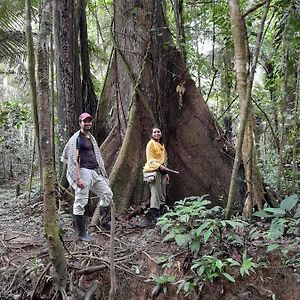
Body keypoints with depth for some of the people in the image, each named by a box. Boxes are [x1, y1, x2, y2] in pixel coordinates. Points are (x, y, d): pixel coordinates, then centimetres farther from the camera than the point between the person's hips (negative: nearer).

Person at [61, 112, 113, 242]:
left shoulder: (91, 137, 19)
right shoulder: (76, 138, -6)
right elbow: (75, 159, -14)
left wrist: (101, 172, 20)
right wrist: (78, 178, -22)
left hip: (95, 172, 9)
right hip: (83, 171, -9)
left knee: (107, 193, 12)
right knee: (81, 202, -5)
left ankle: (104, 223, 23)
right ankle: (81, 233, 3)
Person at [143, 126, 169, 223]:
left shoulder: (162, 145, 21)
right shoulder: (151, 144, -2)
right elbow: (150, 159, -9)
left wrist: (166, 172, 18)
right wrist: (159, 165, -21)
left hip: (162, 171, 8)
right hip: (154, 171, -8)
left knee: (162, 194, 6)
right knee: (156, 193, -12)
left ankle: (161, 214, 12)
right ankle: (154, 216, -10)